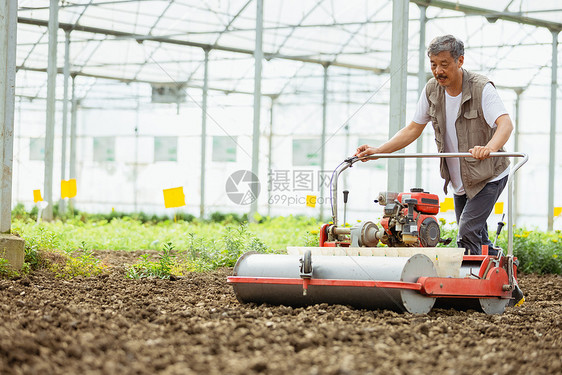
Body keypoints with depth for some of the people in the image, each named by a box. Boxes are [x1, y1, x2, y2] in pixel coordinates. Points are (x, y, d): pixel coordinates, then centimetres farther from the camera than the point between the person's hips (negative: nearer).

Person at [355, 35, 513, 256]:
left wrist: (489, 148, -57)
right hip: (460, 182, 7)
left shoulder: (481, 88, -21)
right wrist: (378, 151, -8)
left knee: (467, 232, -20)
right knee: (475, 238, 11)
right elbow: (413, 130, 5)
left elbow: (506, 124, -36)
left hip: (489, 177, -7)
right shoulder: (432, 90, -3)